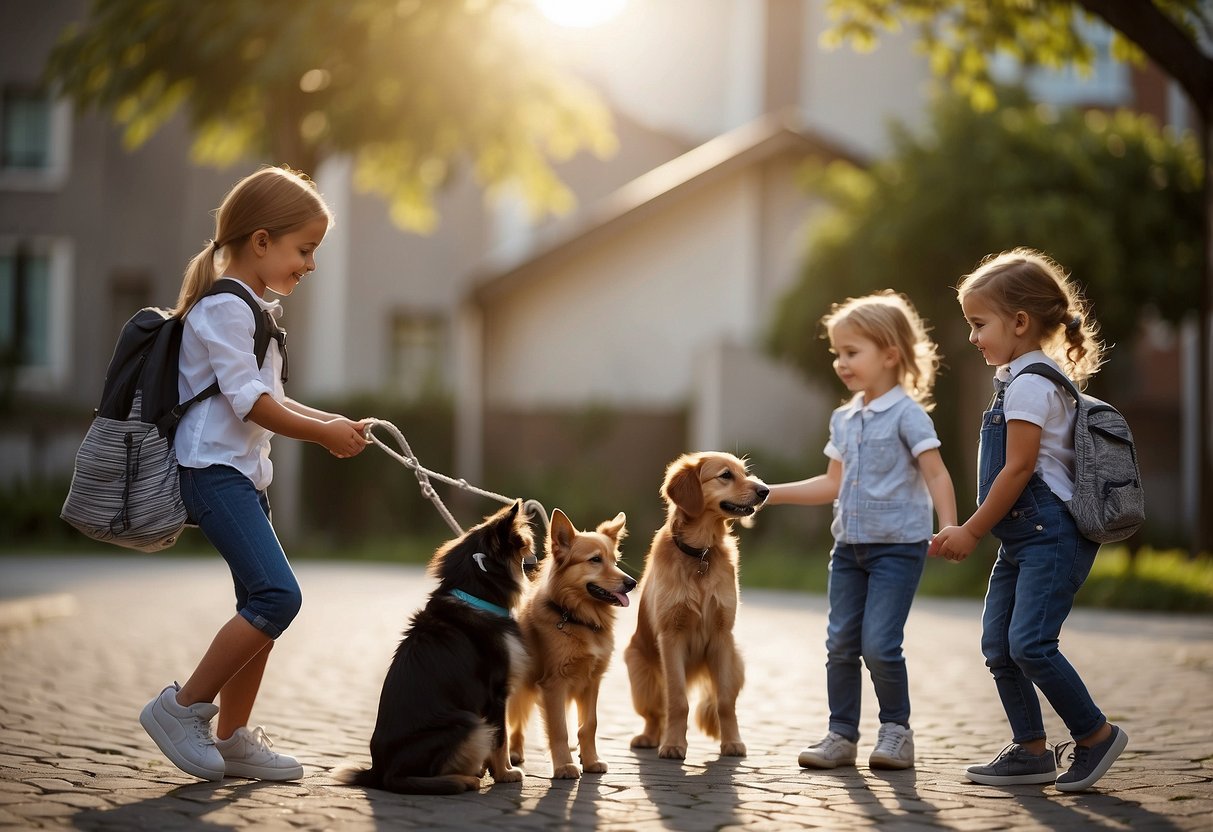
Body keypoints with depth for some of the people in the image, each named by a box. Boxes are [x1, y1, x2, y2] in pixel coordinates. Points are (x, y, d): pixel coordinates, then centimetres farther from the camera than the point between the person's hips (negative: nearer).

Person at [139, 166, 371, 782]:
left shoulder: (252, 309, 20)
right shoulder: (224, 307, -12)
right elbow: (249, 402, -17)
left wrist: (330, 422, 11)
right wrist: (323, 434, -9)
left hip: (244, 475, 11)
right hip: (213, 470, -11)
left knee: (263, 604, 10)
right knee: (278, 594, -20)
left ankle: (233, 738, 16)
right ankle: (182, 709, -11)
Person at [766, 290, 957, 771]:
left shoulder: (907, 414, -9)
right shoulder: (844, 419, 13)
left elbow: (935, 474, -14)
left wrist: (949, 528, -28)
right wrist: (772, 493, 17)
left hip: (897, 546, -7)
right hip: (849, 546, 7)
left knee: (879, 644, -11)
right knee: (840, 643, 5)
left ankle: (896, 729, 7)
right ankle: (842, 735, 14)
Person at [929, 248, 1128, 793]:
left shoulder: (1030, 384, -14)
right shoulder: (1022, 380, 17)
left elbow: (1019, 469, -18)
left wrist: (972, 531, -11)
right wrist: (974, 530, 18)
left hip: (1051, 534, -11)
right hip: (1023, 540, 11)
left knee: (1030, 642, -16)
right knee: (999, 645, 8)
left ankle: (1096, 735, -1)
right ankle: (1031, 750, 14)